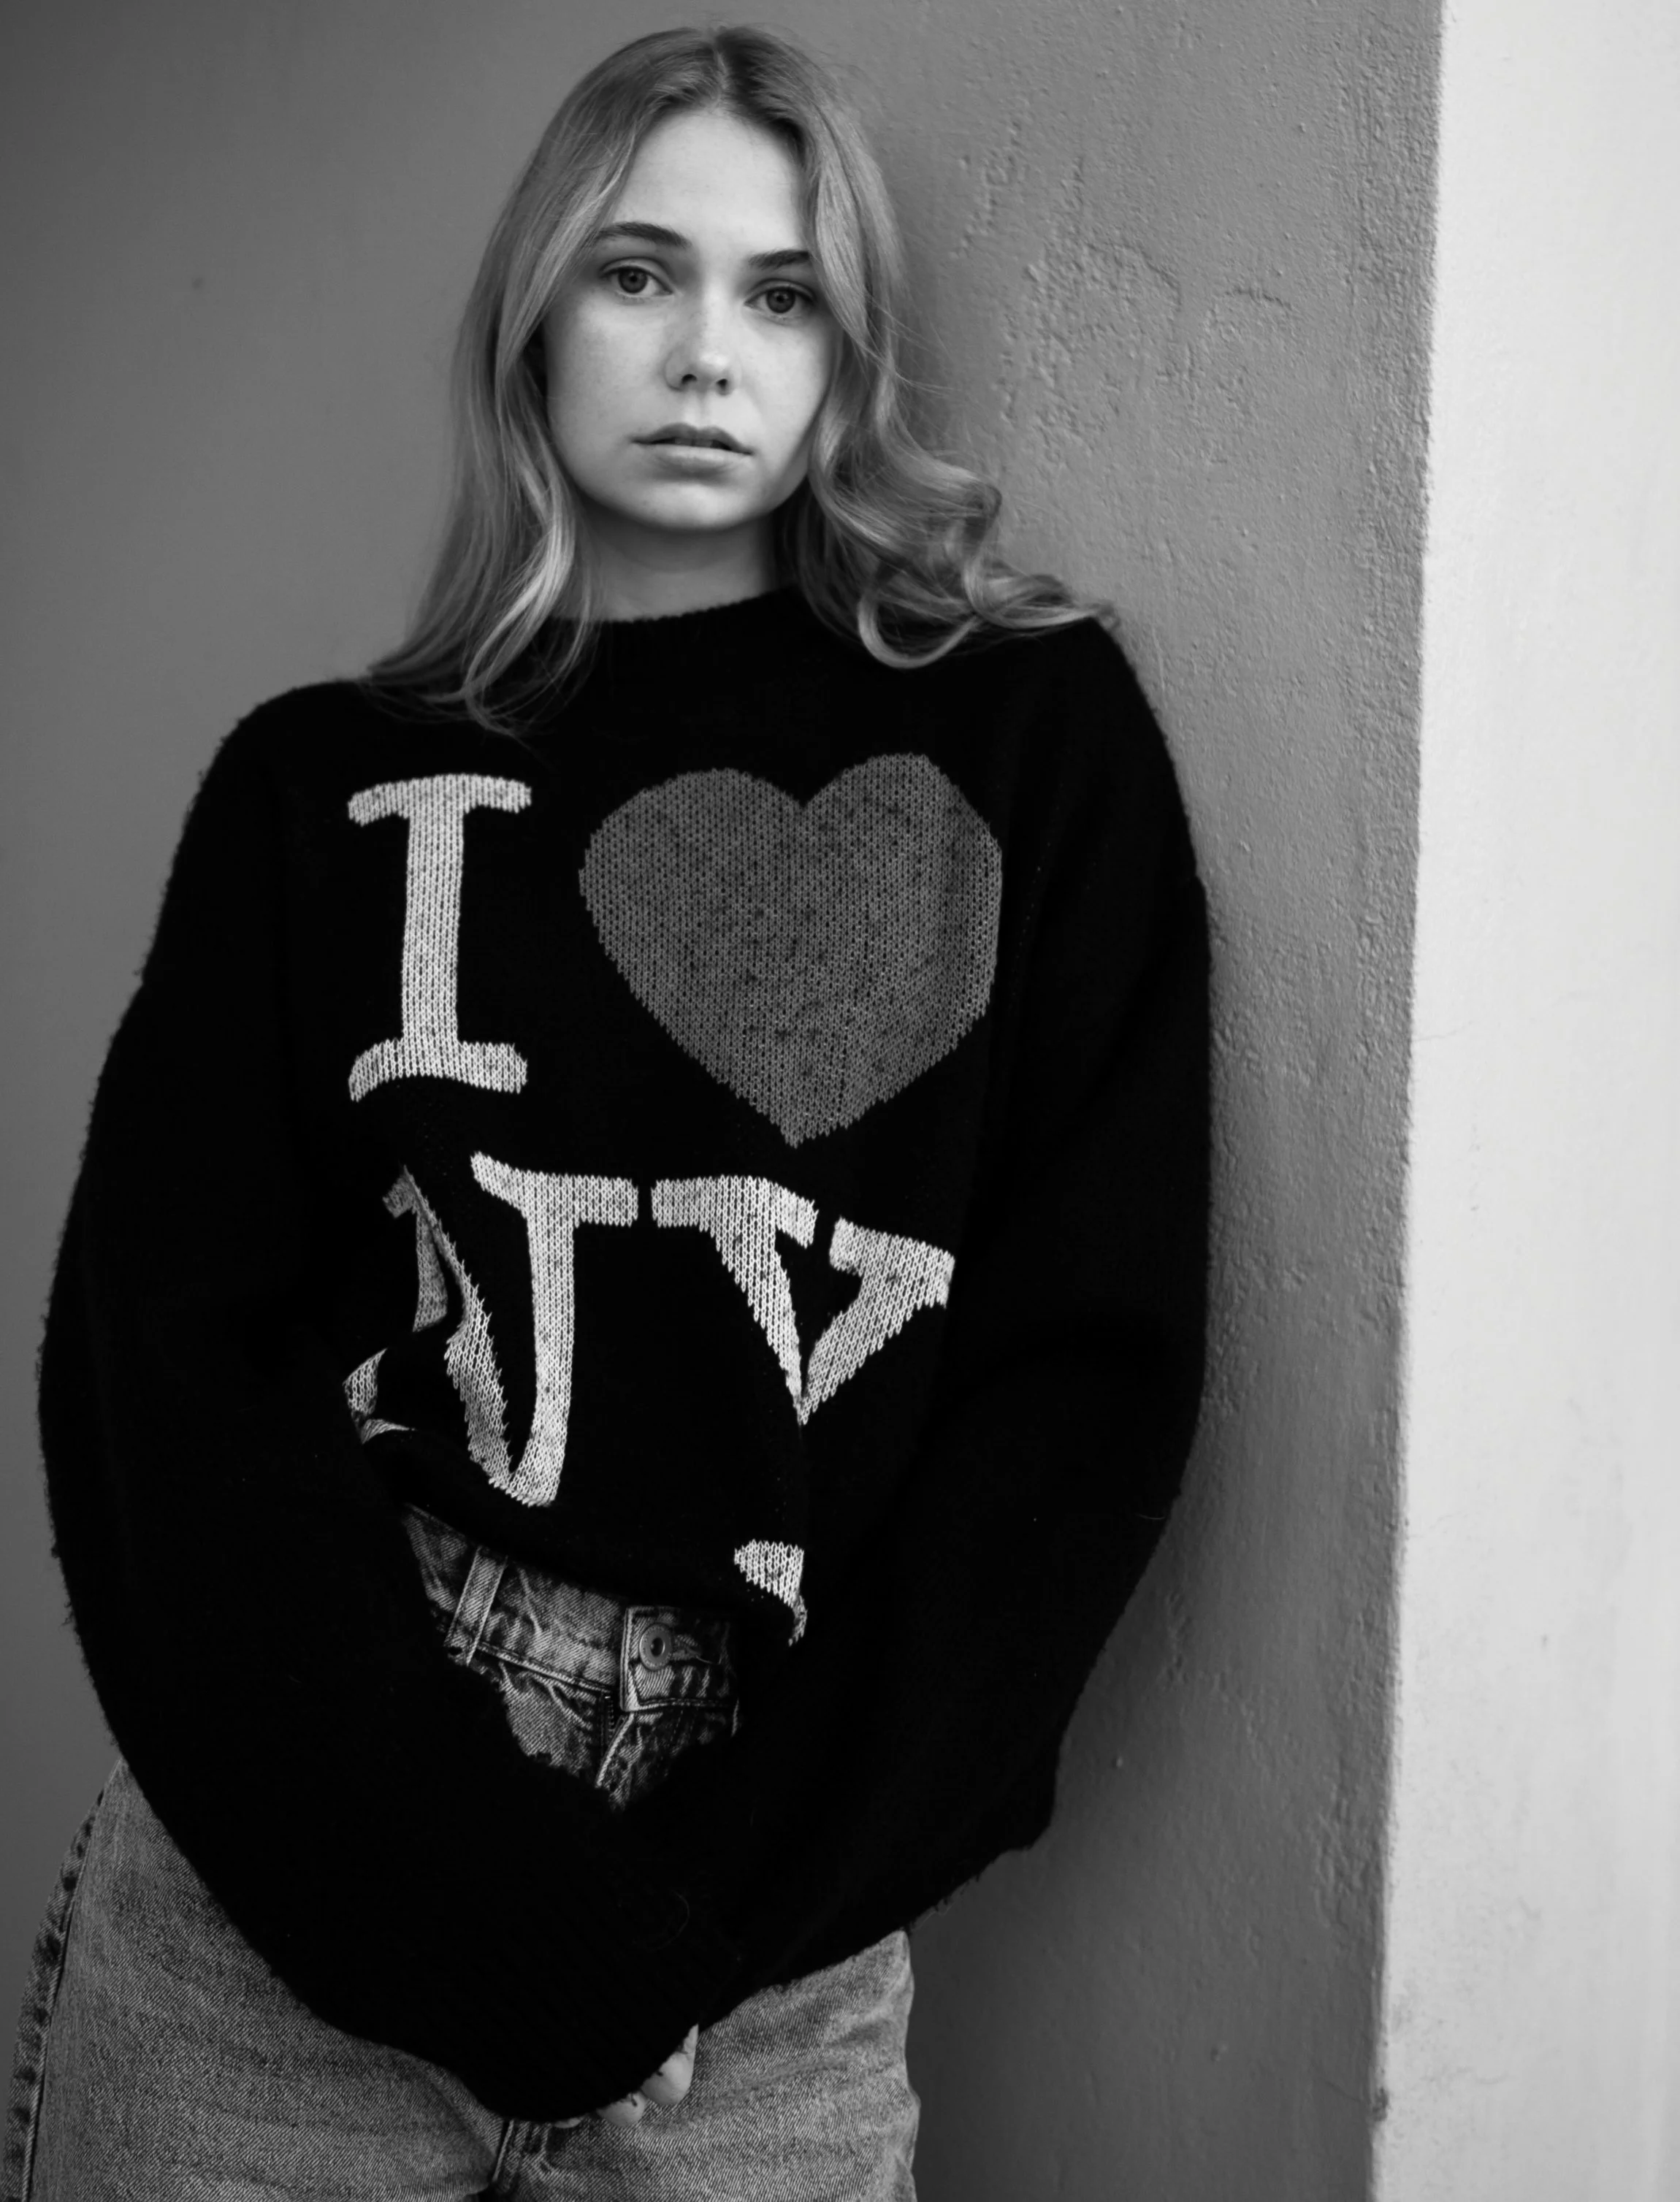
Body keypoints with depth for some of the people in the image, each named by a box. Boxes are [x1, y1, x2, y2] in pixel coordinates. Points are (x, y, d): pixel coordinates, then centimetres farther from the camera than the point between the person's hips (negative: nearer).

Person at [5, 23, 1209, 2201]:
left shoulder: (1032, 739, 2)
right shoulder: (325, 780, 4)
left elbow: (1089, 1362, -4)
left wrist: (701, 1914, -11)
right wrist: (469, 1898, -15)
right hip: (283, 1902, 1)